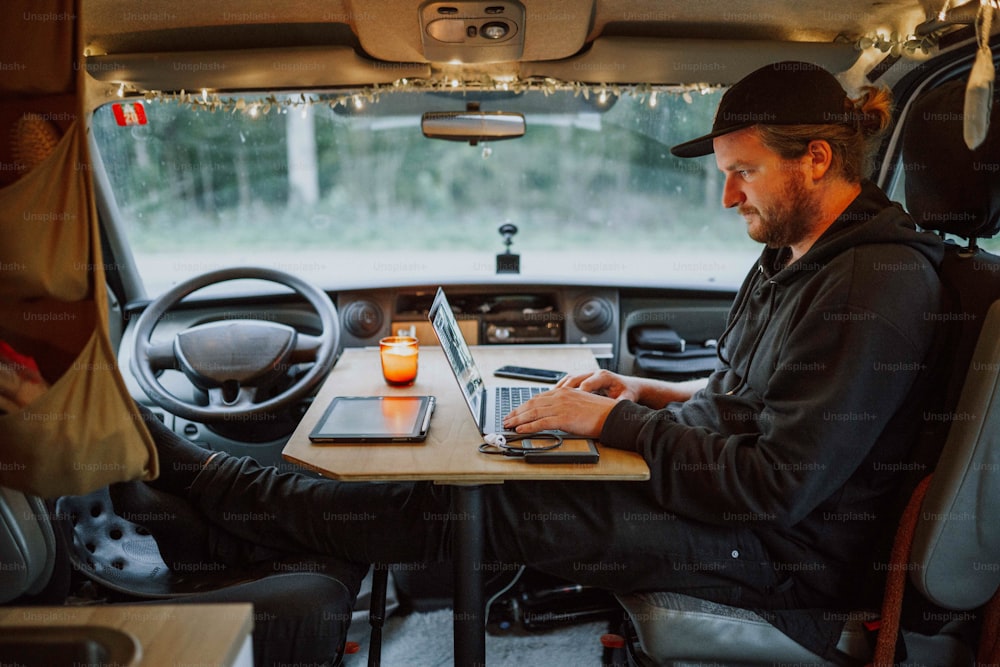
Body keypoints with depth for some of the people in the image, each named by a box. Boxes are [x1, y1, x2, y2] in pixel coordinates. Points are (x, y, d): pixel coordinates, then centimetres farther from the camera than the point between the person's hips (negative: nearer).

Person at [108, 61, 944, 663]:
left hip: (783, 556, -9)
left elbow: (775, 488, -27)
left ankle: (180, 467, -1)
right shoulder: (792, 256, 9)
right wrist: (659, 395, 4)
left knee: (452, 508, -13)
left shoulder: (874, 288, -22)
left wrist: (616, 422, -19)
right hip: (723, 492, 9)